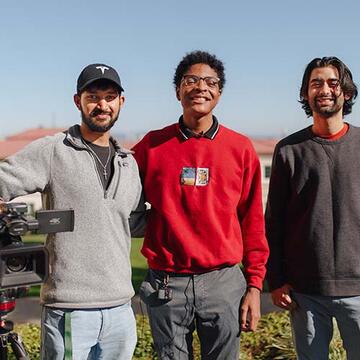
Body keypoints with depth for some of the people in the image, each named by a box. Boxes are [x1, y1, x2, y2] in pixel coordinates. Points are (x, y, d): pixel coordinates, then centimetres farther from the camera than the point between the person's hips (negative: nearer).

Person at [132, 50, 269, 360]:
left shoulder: (240, 148, 1)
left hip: (224, 282, 0)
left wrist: (254, 285, 2)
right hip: (166, 284, 0)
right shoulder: (152, 145, 1)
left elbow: (252, 221, 4)